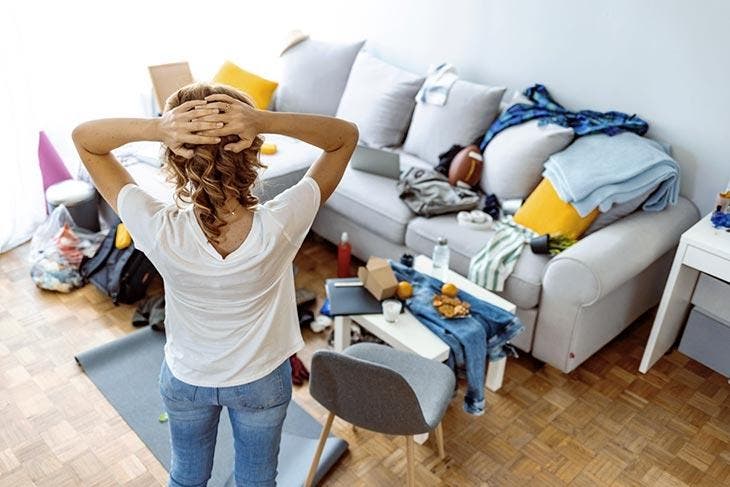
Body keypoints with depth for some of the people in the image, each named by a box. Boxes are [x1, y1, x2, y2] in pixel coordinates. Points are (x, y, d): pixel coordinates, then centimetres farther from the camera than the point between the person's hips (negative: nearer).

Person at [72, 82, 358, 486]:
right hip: (263, 381, 0)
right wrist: (268, 121, -40)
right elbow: (346, 135, -23)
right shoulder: (280, 227, -35)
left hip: (185, 381, 1)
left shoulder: (159, 231, -33)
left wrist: (153, 128, -40)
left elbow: (83, 138, -20)